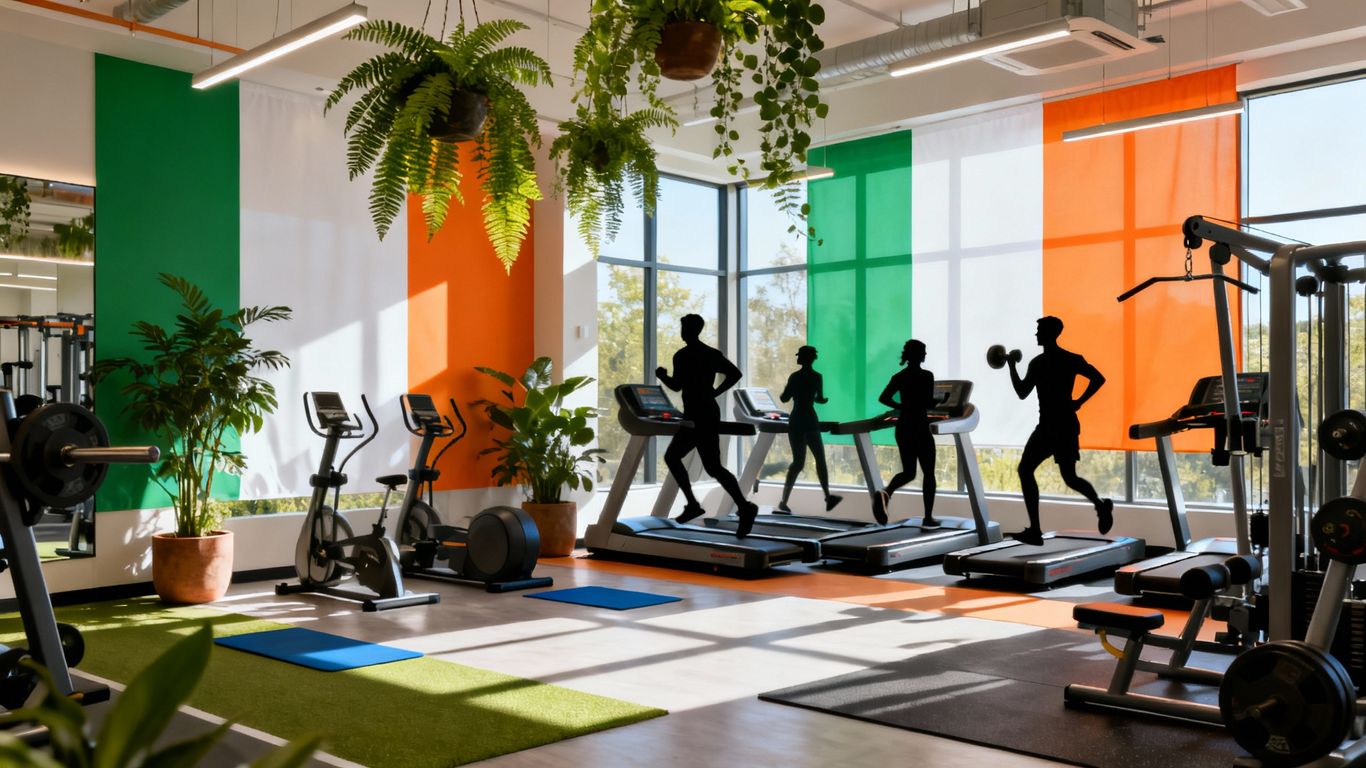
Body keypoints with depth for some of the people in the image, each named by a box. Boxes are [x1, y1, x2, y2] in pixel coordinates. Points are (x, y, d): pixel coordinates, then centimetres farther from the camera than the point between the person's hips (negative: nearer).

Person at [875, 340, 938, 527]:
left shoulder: (898, 376, 6)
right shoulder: (926, 375, -10)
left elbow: (883, 398, 3)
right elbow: (929, 403, -16)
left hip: (903, 427, 5)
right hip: (920, 427, -5)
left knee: (908, 472, 14)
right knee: (928, 473, 8)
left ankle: (886, 492, -17)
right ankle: (928, 518, 10)